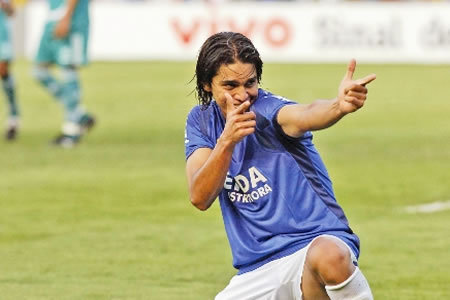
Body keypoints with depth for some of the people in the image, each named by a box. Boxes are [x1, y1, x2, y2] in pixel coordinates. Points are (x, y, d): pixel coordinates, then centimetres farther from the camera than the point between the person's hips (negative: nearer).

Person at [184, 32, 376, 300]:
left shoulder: (267, 110, -10)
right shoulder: (201, 121, 6)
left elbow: (304, 115, -35)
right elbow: (200, 198, -8)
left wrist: (340, 106, -59)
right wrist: (226, 141, -24)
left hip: (317, 240, -6)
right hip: (256, 274, 6)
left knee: (328, 256, -41)